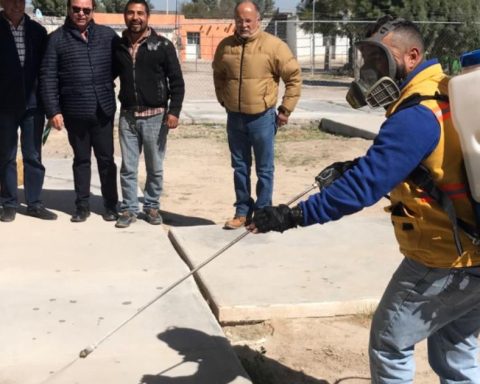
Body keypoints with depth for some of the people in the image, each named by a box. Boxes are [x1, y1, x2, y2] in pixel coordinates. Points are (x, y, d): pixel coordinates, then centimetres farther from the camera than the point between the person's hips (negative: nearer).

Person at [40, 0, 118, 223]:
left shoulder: (108, 35, 4)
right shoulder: (56, 39, 1)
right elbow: (48, 78, -3)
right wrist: (53, 110, -9)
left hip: (104, 110, 1)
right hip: (74, 112, 0)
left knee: (106, 159, 8)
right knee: (81, 160, 10)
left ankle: (111, 205, 19)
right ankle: (82, 205, 19)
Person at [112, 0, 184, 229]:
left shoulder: (162, 46, -4)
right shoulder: (118, 46, 6)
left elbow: (177, 81, -4)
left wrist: (174, 110, -12)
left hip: (155, 116, -2)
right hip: (127, 116, 2)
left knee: (155, 167, 7)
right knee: (128, 167, 6)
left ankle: (152, 206, 23)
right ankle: (129, 209, 18)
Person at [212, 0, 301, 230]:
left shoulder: (273, 45, -10)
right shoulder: (225, 46, 3)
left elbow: (294, 77, -6)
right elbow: (218, 75, 21)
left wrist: (286, 109, -6)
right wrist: (223, 100, 14)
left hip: (262, 118, -4)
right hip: (234, 118, 4)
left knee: (264, 169, 5)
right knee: (240, 168, 13)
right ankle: (242, 211, 25)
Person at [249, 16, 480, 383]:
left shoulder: (417, 116, -23)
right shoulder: (446, 94, 8)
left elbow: (367, 185, -27)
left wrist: (294, 216, -24)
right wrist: (355, 167, 3)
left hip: (443, 261, -9)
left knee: (389, 343, 9)